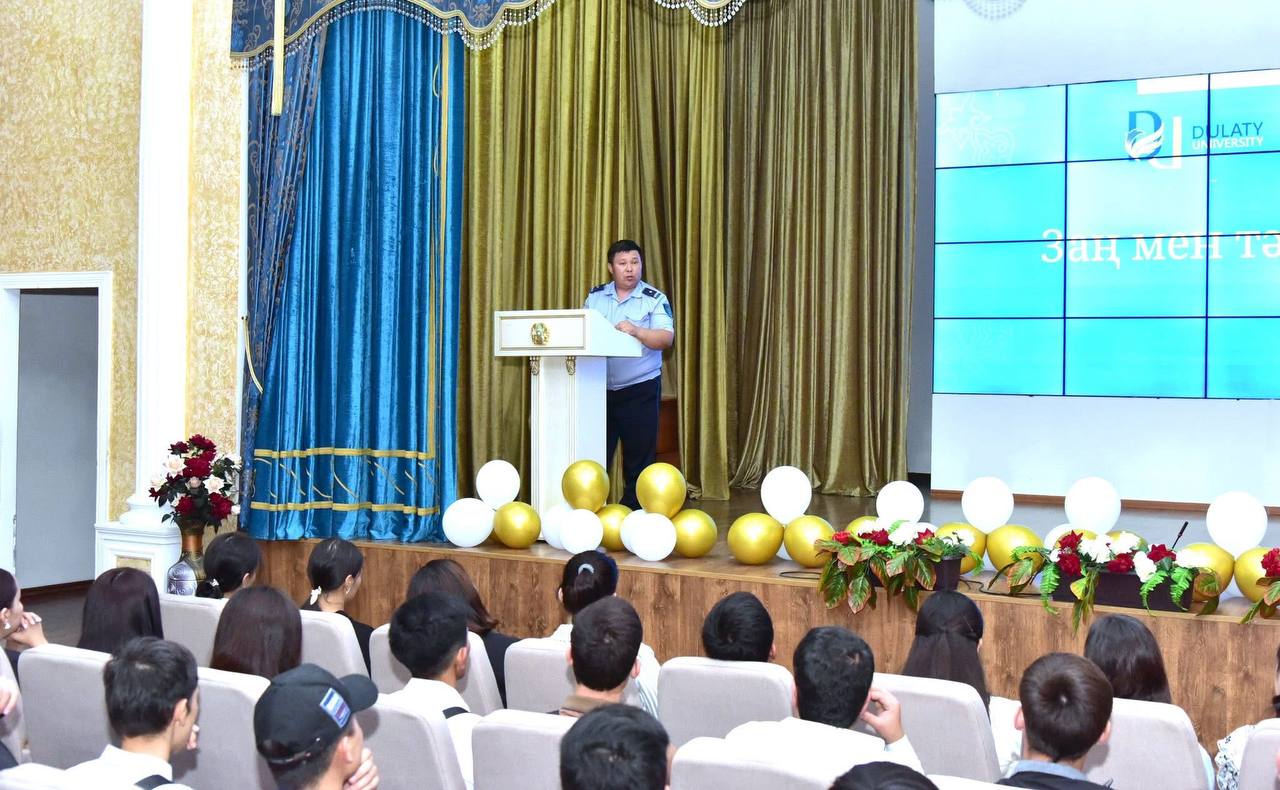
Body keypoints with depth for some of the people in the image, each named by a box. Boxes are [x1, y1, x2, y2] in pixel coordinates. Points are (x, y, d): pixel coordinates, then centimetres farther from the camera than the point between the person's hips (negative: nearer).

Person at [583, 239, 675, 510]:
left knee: (639, 454, 3)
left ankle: (634, 510, 13)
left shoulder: (655, 299, -1)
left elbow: (666, 338, -12)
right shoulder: (595, 297, 10)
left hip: (640, 389, -3)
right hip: (599, 388, 3)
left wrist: (636, 331, -27)